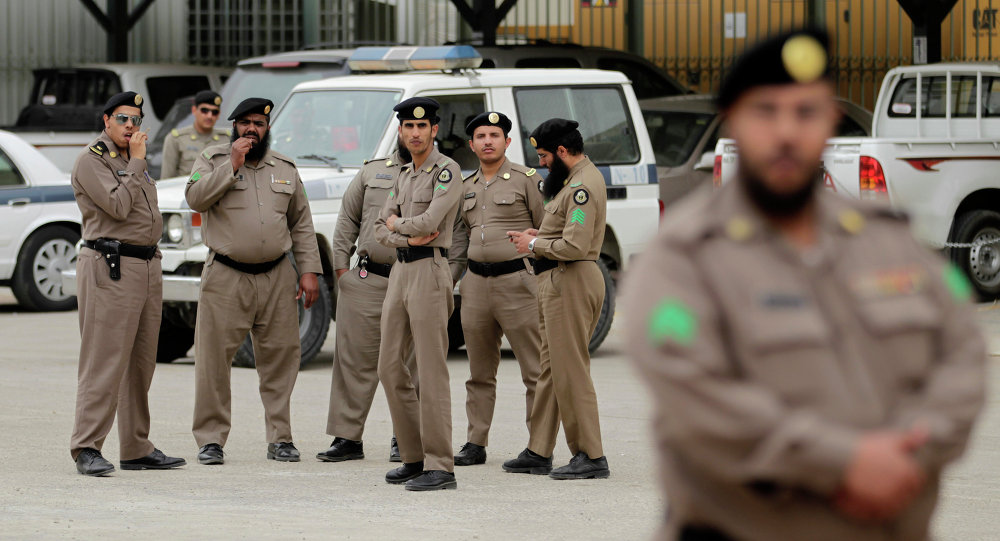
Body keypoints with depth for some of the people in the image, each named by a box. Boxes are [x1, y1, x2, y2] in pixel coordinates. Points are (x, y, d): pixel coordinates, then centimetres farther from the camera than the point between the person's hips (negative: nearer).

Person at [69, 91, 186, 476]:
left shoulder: (132, 162, 20)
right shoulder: (92, 161, -6)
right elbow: (118, 206, -18)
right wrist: (136, 162, -10)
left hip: (147, 266, 9)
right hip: (111, 268, -9)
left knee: (141, 364, 9)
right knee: (105, 361, -12)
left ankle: (137, 448, 14)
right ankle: (86, 448, -12)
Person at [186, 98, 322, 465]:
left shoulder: (284, 168, 15)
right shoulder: (213, 160, 5)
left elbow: (302, 224, 17)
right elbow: (196, 198, -13)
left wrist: (309, 270, 8)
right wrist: (233, 165, -15)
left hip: (277, 277, 3)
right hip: (226, 278, -3)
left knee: (280, 358, 3)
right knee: (214, 359, -5)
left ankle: (280, 438, 11)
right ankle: (211, 440, 1)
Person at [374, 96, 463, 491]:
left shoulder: (446, 171, -7)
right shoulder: (404, 176, 18)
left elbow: (430, 222, -18)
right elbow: (380, 230, 14)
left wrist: (397, 223, 1)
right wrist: (407, 237, -7)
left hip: (429, 270, -9)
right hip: (400, 270, 9)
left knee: (431, 372, -10)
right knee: (391, 369, 8)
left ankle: (439, 467, -9)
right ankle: (414, 458, 16)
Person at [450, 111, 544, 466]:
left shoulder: (526, 180, -2)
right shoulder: (467, 188, 15)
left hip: (516, 281, -6)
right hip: (476, 284, 6)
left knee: (535, 370, -4)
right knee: (480, 372, 10)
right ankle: (476, 444, 16)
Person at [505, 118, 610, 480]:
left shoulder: (583, 186, -18)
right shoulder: (577, 179, 16)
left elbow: (575, 246, -25)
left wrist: (535, 245, -11)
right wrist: (540, 235, 9)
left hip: (570, 282, -11)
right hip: (558, 282, 11)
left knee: (571, 372, -8)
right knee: (550, 369, 13)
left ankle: (590, 457, -5)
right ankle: (539, 453, 18)